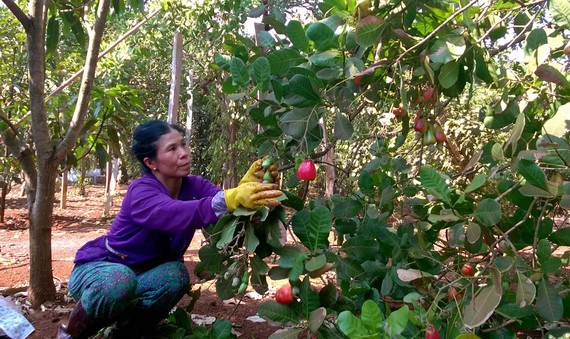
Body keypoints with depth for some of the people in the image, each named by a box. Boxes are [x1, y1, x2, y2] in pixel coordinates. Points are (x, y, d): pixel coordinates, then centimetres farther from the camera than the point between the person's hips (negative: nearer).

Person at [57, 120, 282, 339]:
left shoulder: (195, 186, -11)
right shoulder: (141, 192, -29)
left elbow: (223, 204, -30)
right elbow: (174, 214, -51)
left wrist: (248, 185, -53)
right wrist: (231, 199, -66)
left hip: (142, 274, 5)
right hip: (97, 269, -5)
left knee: (176, 275, -28)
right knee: (119, 280, -39)